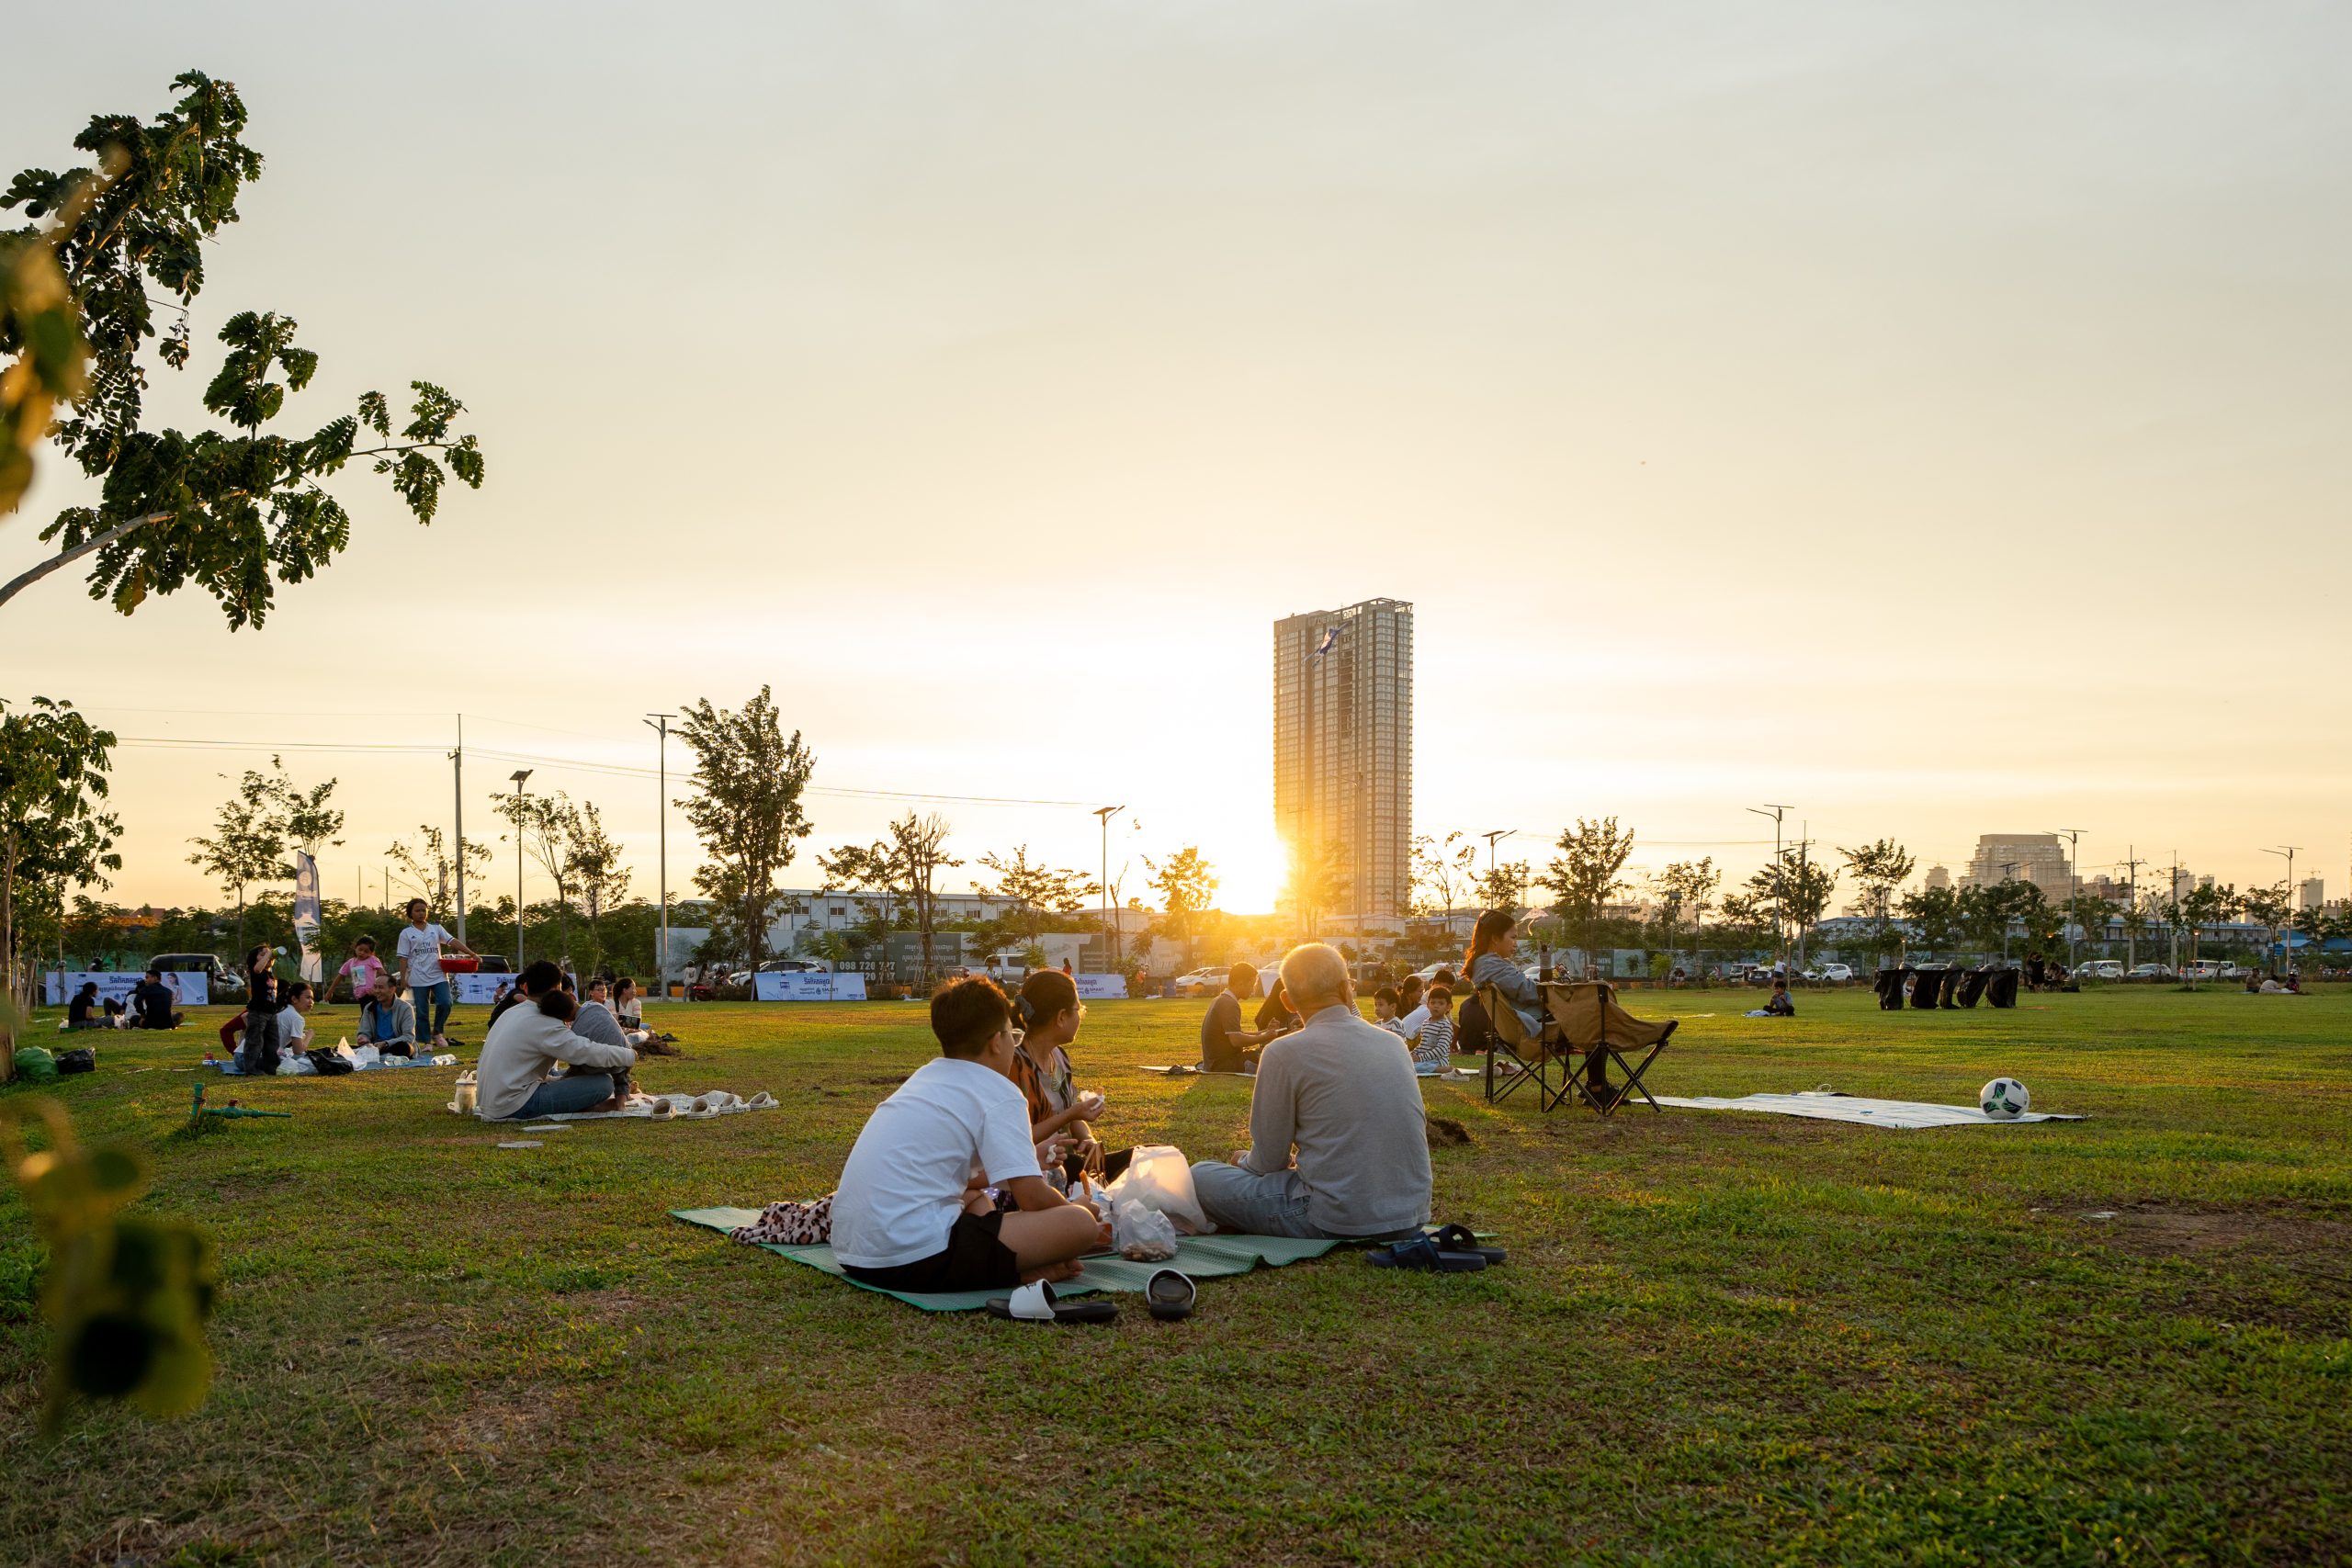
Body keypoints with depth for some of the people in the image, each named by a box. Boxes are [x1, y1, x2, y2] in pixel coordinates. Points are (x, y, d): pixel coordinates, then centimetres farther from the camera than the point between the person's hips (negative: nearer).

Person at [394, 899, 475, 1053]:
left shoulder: (436, 929, 10)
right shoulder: (406, 933, 4)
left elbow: (452, 941, 1)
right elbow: (404, 957, 1)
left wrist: (471, 953, -10)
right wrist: (403, 978, -5)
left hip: (439, 975, 2)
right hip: (418, 978, -1)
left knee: (445, 1003, -13)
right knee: (421, 1011, 1)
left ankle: (437, 1032, 9)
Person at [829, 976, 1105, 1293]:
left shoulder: (925, 1076, 22)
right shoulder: (999, 1093, -2)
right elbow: (1033, 1198, -7)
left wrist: (1028, 1161, 47)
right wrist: (1072, 1211, 15)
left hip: (850, 1252, 9)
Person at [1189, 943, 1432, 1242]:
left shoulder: (1283, 1053, -11)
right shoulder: (1394, 1042, 5)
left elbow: (1268, 1162, -3)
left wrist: (1243, 1161, 19)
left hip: (1343, 1222, -6)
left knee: (1201, 1176, 5)